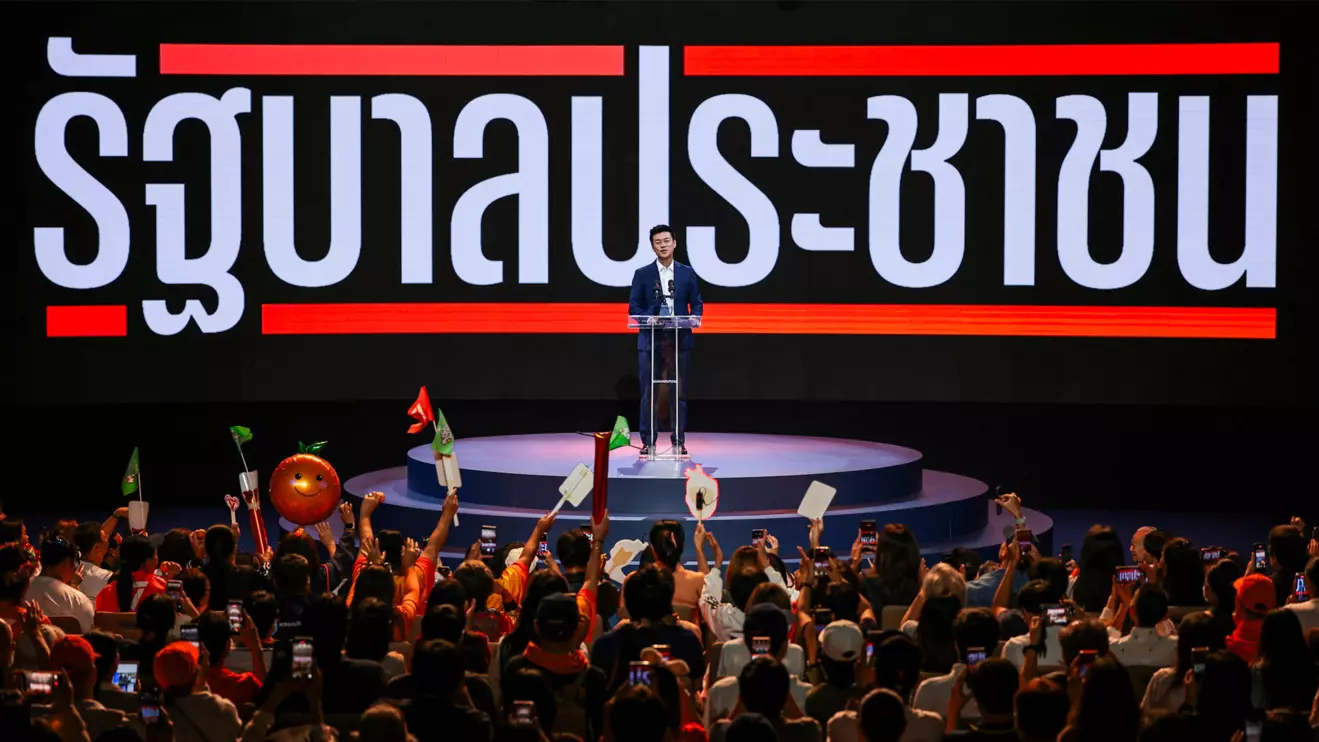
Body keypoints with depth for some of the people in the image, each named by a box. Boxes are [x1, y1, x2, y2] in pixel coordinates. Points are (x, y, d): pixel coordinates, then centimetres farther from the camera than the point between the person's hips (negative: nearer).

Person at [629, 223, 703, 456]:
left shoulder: (687, 273, 9)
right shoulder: (642, 274, 6)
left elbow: (696, 303, 10)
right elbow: (634, 306, 2)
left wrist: (695, 316, -12)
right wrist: (648, 317, -17)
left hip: (680, 339, 1)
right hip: (651, 339, -1)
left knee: (679, 392, 3)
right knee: (648, 392, -1)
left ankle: (678, 441, 10)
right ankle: (648, 441, 5)